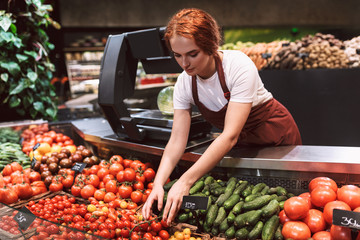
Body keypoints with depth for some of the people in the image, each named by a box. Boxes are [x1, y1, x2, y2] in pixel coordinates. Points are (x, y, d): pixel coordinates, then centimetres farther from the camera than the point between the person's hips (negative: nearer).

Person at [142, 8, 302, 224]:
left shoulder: (239, 66, -33)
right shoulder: (184, 83, -16)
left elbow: (230, 136, -40)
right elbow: (177, 140, -18)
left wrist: (186, 181, -47)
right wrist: (158, 184, -34)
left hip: (275, 136, -4)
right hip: (242, 144, 4)